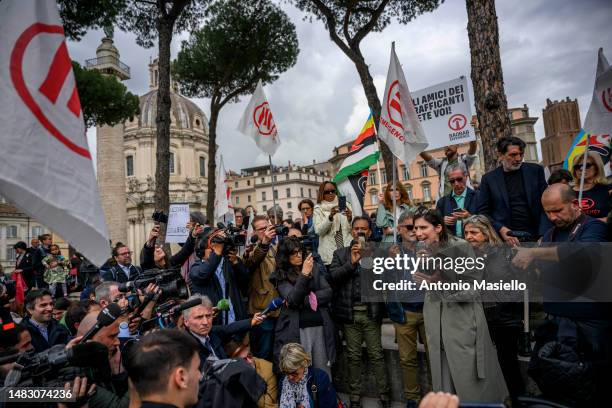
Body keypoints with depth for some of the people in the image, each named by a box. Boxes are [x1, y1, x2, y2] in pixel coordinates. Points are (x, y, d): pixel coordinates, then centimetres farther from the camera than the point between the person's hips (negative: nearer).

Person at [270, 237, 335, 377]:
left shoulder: (314, 267, 9)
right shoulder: (281, 276, -1)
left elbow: (328, 292, 3)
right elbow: (292, 299, -13)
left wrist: (306, 300, -10)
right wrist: (304, 275, -21)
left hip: (321, 326, 3)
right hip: (298, 330, -3)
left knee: (324, 371, 9)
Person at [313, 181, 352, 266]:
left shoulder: (344, 205, 8)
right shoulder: (318, 209, 4)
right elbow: (318, 231, -9)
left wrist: (350, 219, -17)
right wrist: (330, 217, -23)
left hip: (348, 249, 2)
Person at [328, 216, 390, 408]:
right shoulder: (340, 253, 5)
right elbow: (332, 276, -8)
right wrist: (351, 262, -18)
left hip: (371, 312, -1)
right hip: (349, 312, 1)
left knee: (376, 355, 6)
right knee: (353, 356, 11)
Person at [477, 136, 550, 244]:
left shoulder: (535, 171, 6)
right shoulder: (488, 179, 2)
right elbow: (483, 212, 2)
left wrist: (543, 235, -6)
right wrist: (501, 229, -12)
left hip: (535, 236, 1)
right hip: (506, 239, -1)